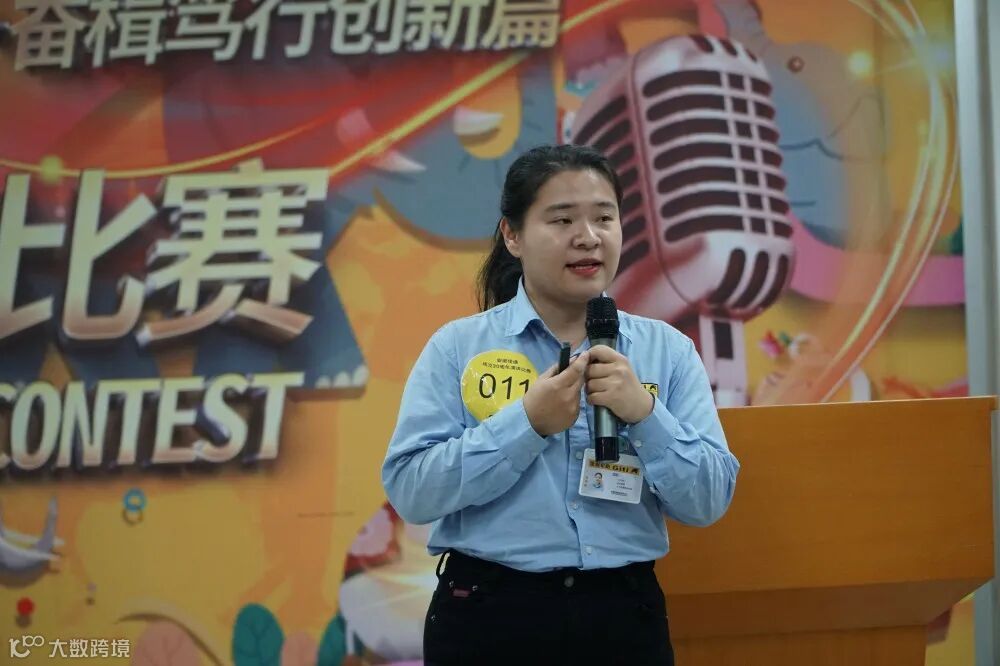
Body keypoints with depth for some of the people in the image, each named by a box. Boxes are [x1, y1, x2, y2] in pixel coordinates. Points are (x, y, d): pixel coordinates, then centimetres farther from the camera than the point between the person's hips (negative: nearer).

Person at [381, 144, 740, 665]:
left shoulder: (668, 350, 4)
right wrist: (528, 423, -17)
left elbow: (709, 501, -1)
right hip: (489, 615, -2)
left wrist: (644, 414, -15)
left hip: (626, 615, 2)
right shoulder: (456, 348, -1)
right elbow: (409, 491, -10)